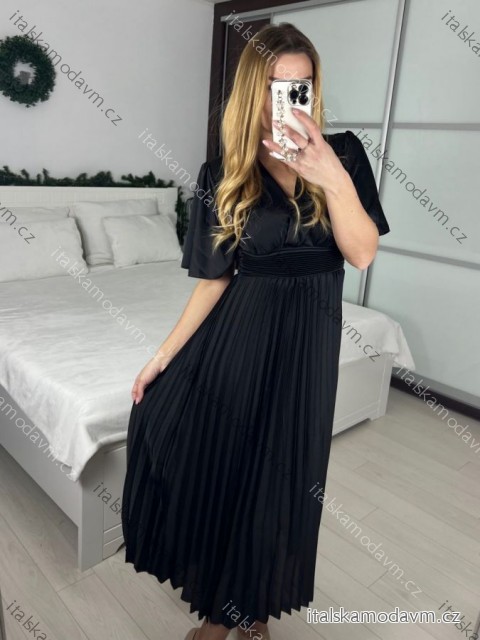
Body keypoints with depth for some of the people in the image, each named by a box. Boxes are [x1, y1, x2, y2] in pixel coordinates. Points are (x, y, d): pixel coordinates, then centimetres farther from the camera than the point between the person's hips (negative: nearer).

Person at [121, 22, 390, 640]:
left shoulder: (343, 152, -1)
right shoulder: (221, 175, -1)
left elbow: (362, 253, -11)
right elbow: (214, 279, -1)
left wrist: (333, 177, -25)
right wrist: (164, 354, -3)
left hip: (306, 336, 0)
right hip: (238, 332, 1)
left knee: (278, 476, 11)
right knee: (220, 463, 7)